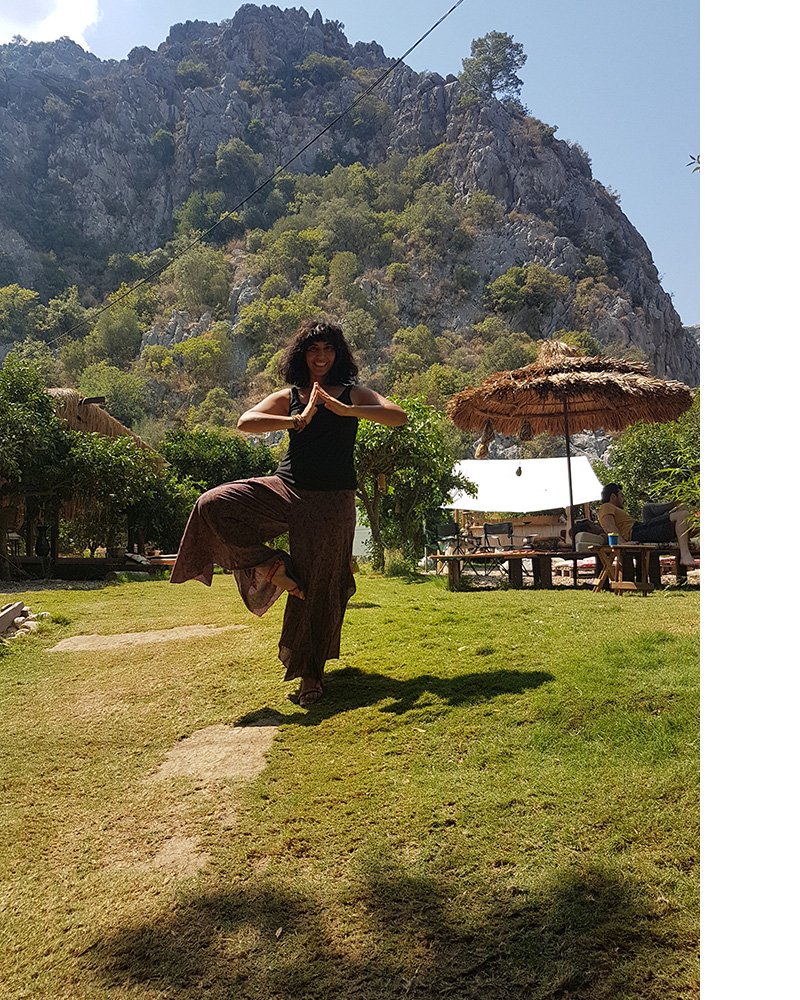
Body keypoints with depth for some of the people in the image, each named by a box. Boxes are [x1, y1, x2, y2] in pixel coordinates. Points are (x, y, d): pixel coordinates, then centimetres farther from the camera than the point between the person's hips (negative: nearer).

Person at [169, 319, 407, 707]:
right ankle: (270, 566, -3)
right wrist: (297, 420, -18)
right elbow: (245, 422, -6)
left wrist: (345, 409, -19)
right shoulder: (289, 397, 9)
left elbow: (399, 417, -8)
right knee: (213, 505, -18)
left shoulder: (353, 394, 7)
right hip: (286, 489, 2)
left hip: (332, 501, -2)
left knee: (318, 587, 2)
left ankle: (310, 672, 19)